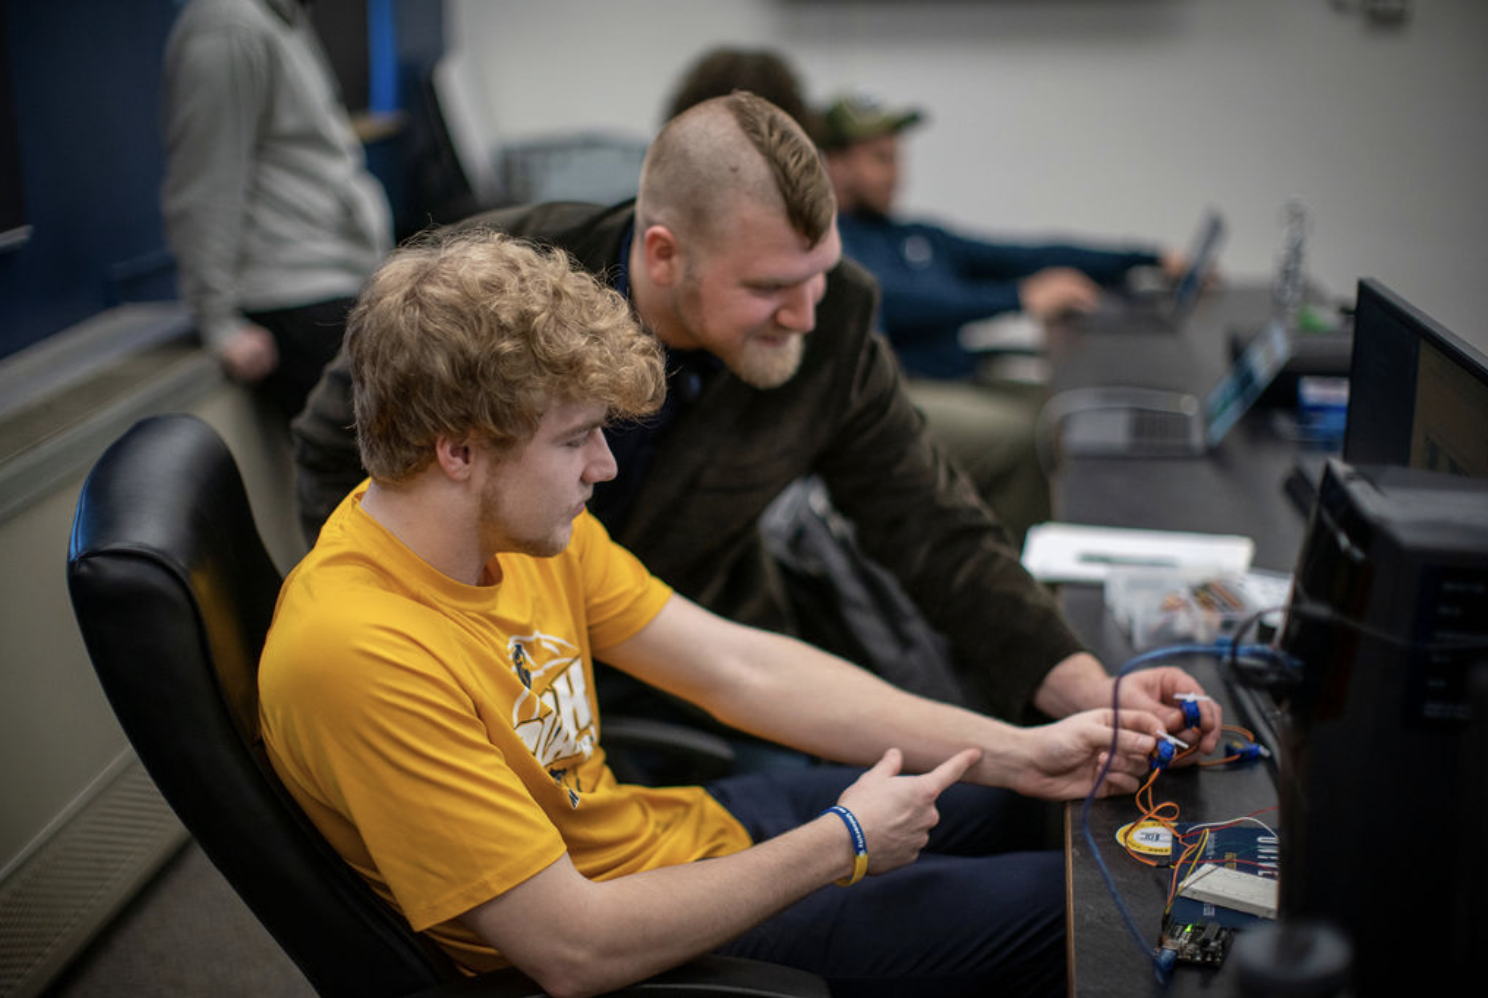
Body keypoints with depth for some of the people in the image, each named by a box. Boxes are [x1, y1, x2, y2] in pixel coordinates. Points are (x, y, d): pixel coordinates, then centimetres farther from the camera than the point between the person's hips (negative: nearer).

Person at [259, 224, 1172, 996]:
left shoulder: (525, 526, -8)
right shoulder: (361, 653, -33)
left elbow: (743, 670, -4)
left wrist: (1018, 754, -7)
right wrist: (842, 845, -20)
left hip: (664, 825, 8)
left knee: (1000, 810, 21)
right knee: (1061, 906, 2)